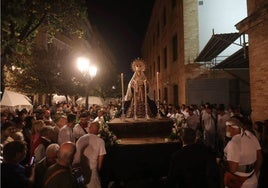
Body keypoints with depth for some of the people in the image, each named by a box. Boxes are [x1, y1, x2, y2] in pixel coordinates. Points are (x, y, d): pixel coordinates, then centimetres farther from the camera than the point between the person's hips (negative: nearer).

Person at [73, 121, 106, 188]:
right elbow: (100, 157, -7)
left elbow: (75, 153, 9)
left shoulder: (80, 138, 2)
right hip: (90, 169, -4)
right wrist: (98, 169, 9)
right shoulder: (100, 141, -10)